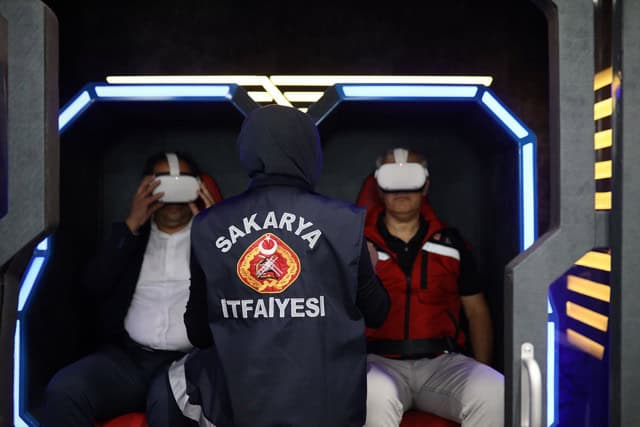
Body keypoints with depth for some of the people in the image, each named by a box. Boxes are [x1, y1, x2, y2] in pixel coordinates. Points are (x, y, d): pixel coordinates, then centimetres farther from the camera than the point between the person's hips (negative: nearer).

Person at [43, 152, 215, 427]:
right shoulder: (130, 233, 19)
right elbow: (94, 285, 3)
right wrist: (131, 226, -4)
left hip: (187, 360, -3)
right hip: (126, 355, 3)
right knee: (63, 390, -25)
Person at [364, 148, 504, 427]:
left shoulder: (450, 242, 15)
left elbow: (476, 311, 19)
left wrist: (481, 372, 7)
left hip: (441, 361, 2)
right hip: (380, 361, -2)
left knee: (495, 395, -29)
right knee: (374, 396, -38)